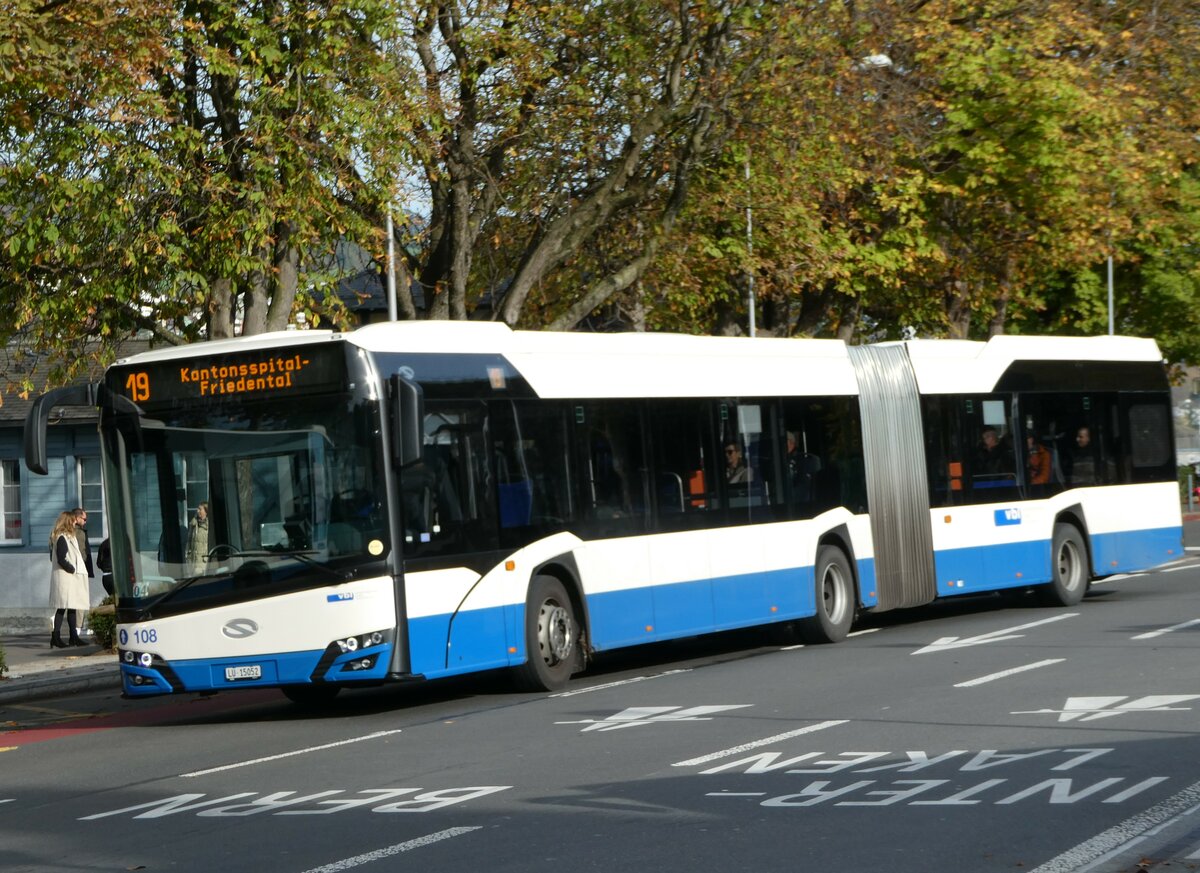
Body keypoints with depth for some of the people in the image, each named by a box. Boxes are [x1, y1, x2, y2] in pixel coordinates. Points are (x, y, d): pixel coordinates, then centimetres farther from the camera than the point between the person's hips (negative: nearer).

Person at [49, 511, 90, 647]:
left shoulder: (70, 537, 17)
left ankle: (74, 636, 15)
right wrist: (73, 569, -10)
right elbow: (61, 560, -19)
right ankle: (56, 638, -8)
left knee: (73, 607, 11)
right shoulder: (62, 538, -13)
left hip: (72, 578, 10)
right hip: (65, 578, -10)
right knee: (62, 608, -9)